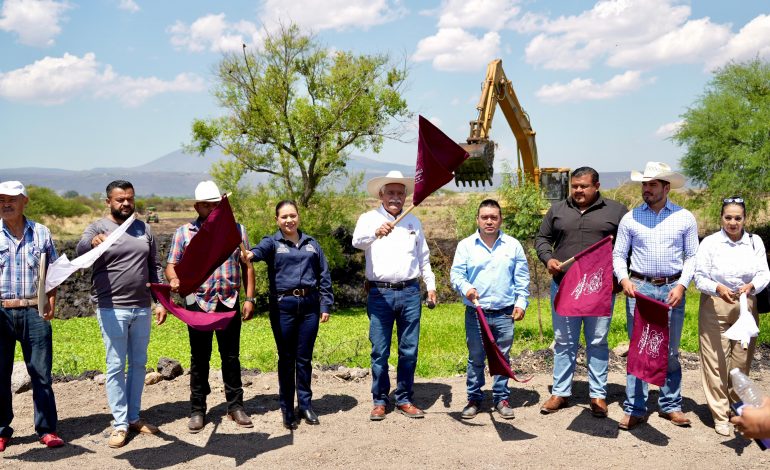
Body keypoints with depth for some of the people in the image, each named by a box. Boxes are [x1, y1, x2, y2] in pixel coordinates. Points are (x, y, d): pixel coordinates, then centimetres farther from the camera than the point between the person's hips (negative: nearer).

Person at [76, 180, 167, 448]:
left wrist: (161, 301, 6)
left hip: (142, 308, 5)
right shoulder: (98, 228, -4)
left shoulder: (144, 229, 9)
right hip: (112, 310, -4)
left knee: (139, 364, 11)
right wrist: (92, 242, -50)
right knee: (116, 367, 1)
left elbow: (154, 267, 13)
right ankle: (120, 424, 9)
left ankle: (134, 417, 23)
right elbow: (79, 250, -26)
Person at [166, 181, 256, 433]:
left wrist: (249, 299, 1)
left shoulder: (237, 230, 7)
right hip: (198, 304, -1)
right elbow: (172, 265, 2)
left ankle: (235, 406, 21)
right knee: (199, 359, 8)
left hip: (229, 303, 1)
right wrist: (174, 279, -22)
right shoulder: (183, 233, 4)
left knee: (231, 356, 9)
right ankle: (197, 410, 19)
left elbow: (247, 266, 8)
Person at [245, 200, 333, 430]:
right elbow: (261, 250, -23)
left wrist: (325, 305, 6)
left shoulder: (311, 244, 12)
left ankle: (305, 404, 23)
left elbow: (324, 277, 13)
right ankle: (287, 409, 17)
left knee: (305, 359, 9)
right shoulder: (272, 243, 3)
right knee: (286, 359, 6)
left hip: (309, 305, 2)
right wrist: (251, 254, -46)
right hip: (283, 307, -2)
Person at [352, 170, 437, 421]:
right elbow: (357, 241, -20)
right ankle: (379, 401, 14)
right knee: (380, 351, 1)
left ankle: (404, 399, 19)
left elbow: (424, 258, 21)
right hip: (380, 293, -3)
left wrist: (431, 285, 13)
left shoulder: (413, 222, 14)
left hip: (410, 292, 3)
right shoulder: (369, 218, 2)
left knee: (409, 350, 7)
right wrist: (376, 232, -39)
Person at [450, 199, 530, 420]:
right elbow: (456, 274, -1)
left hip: (504, 314, 1)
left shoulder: (513, 245, 6)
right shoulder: (466, 245, 3)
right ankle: (474, 398, 19)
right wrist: (466, 288, -20)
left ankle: (501, 398, 21)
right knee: (475, 358, 7)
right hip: (475, 313, -1)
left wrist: (521, 303, 0)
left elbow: (522, 278, 8)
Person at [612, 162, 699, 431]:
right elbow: (618, 255, 6)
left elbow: (692, 256, 5)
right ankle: (635, 409, 10)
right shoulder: (630, 218, 3)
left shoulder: (685, 218, 3)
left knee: (670, 351, 9)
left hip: (672, 289, 0)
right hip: (639, 287, 0)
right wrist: (623, 279, -11)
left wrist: (681, 285, -8)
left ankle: (671, 405, 24)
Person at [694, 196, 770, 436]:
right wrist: (718, 288, -25)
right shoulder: (710, 242, -5)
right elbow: (700, 277, -6)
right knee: (716, 361, 0)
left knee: (742, 361, 10)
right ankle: (720, 415, 10)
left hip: (746, 306, 2)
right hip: (715, 307, -2)